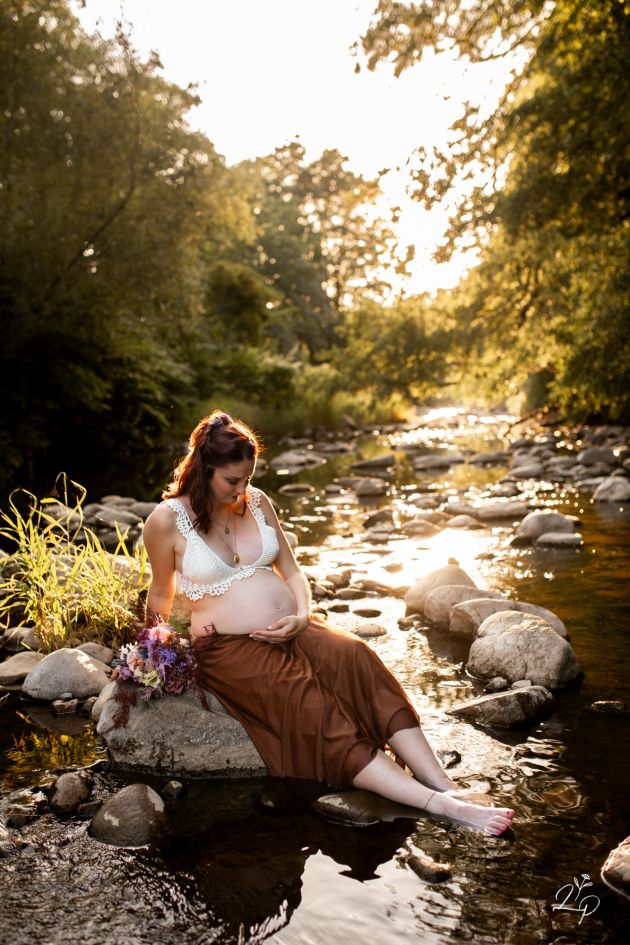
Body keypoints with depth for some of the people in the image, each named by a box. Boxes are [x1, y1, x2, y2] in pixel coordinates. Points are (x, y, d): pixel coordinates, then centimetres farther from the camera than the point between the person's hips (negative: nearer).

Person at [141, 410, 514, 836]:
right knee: (315, 711, -29)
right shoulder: (168, 519, -5)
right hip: (232, 649, -4)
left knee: (354, 655, -27)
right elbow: (161, 594, 8)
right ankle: (439, 805, -37)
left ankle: (448, 786, -33)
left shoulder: (257, 501, 9)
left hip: (293, 630, 4)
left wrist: (302, 615, -3)